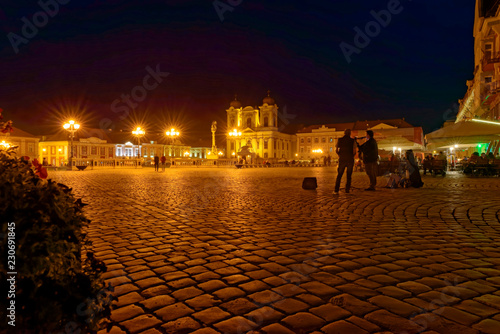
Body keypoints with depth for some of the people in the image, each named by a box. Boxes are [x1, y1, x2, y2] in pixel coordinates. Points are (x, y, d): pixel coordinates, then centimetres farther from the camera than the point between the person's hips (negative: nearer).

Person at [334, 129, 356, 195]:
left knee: (339, 175, 6)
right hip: (350, 160, -1)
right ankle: (347, 190, 7)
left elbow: (336, 150, 2)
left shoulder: (340, 140, 2)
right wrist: (351, 156, 13)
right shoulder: (352, 141, -1)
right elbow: (354, 151, -7)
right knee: (349, 176, 10)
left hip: (342, 160, 1)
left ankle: (336, 190, -2)